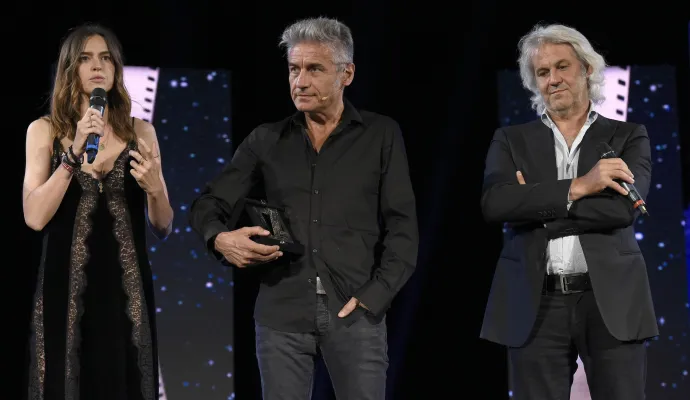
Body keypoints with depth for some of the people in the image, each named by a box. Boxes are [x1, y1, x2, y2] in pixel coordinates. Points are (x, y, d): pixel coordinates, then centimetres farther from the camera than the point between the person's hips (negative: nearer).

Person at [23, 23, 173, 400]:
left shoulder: (140, 132, 7)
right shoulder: (44, 130, 3)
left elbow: (163, 227, 9)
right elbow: (35, 217, -9)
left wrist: (153, 188, -11)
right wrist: (74, 154, -15)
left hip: (126, 289, 2)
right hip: (65, 290, -1)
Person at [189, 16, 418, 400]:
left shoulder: (381, 135, 6)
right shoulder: (267, 140, 11)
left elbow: (402, 228, 2)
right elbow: (209, 205, 12)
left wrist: (373, 297, -8)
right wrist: (221, 239, -11)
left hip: (354, 311, -2)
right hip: (282, 312, 2)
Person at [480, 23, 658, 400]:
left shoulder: (628, 136, 9)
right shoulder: (512, 140, 12)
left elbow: (624, 207, -9)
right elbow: (493, 203, -8)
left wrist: (535, 206, -8)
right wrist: (577, 187, -14)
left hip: (611, 302, -1)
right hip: (536, 306, 1)